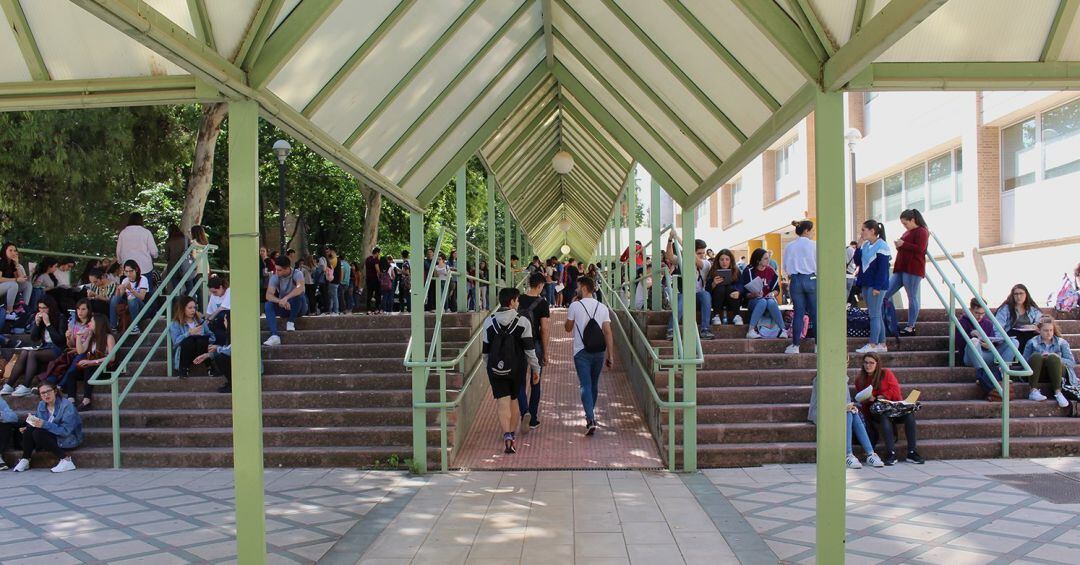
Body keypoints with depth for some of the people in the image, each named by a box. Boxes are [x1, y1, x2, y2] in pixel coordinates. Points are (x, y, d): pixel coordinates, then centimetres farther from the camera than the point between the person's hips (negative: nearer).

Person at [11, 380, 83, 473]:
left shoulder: (67, 406, -19)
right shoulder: (41, 405, 4)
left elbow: (65, 431, -25)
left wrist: (44, 424, -31)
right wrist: (33, 420, -15)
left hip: (69, 439, -7)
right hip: (51, 435, 7)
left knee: (39, 433, -26)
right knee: (29, 428, -11)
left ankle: (66, 460, -24)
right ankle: (25, 460, -2)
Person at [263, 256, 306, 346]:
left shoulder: (297, 274, -16)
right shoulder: (275, 277, -7)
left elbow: (300, 288, -38)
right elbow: (268, 295, -20)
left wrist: (286, 298, -51)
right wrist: (280, 301, -41)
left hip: (298, 308, -3)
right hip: (283, 308, 3)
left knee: (298, 295, -33)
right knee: (268, 305, -24)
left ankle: (291, 322, -16)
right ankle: (274, 336, -38)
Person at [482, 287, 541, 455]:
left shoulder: (489, 322, 0)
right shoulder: (523, 322, -6)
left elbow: (485, 350, 6)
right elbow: (530, 349, -6)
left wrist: (489, 366, 21)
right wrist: (536, 368, 4)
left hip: (496, 369, 0)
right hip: (517, 369, 0)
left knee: (503, 403, -2)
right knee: (512, 400, 18)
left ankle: (507, 436, -18)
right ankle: (511, 432, 31)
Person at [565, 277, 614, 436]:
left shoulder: (575, 306, -7)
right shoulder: (602, 308, 2)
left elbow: (568, 328, 6)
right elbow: (608, 332, -2)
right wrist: (610, 355, 1)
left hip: (581, 352, -4)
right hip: (599, 352, 4)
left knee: (586, 385, -5)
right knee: (594, 384, 19)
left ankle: (591, 420, -19)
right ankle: (590, 414, 35)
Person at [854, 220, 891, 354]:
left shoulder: (882, 246, -12)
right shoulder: (865, 245, 12)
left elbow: (883, 268, -16)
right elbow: (857, 261, 9)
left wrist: (877, 287, -20)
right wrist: (858, 247, -1)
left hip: (876, 285, -8)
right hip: (866, 284, 8)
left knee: (875, 315, -7)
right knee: (877, 315, 11)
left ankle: (873, 345, -5)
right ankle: (882, 344, 17)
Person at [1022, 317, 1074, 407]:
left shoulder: (1062, 342, 14)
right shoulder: (1032, 343, 12)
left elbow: (1072, 362, 4)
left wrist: (1057, 358, -14)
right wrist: (1040, 358, -14)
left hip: (1058, 373, 0)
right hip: (1038, 374, 0)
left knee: (1053, 357, -32)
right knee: (1036, 356, -31)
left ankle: (1058, 393, -40)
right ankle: (1034, 391, -40)